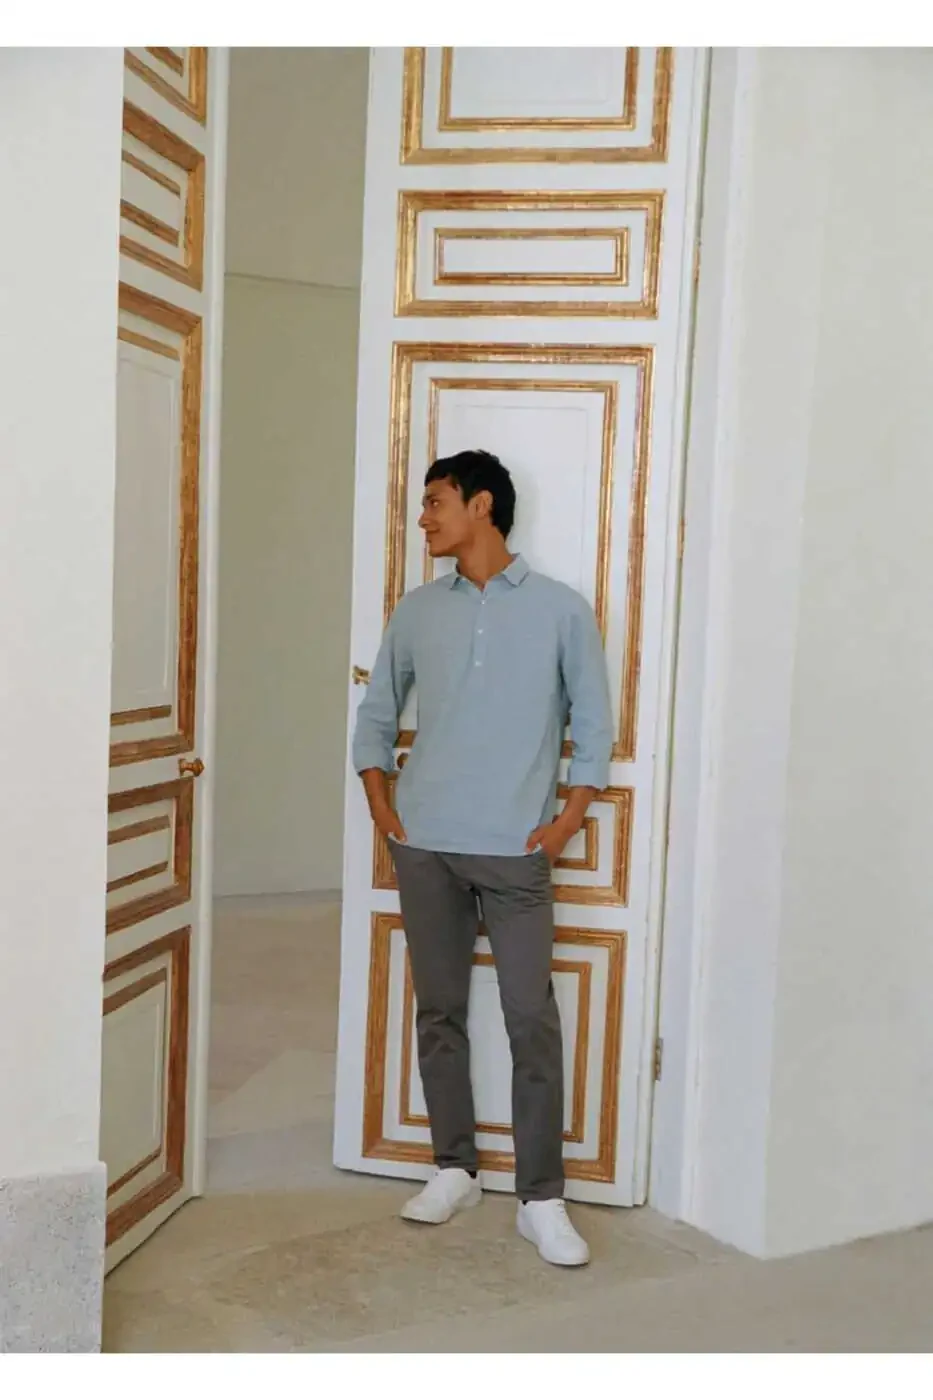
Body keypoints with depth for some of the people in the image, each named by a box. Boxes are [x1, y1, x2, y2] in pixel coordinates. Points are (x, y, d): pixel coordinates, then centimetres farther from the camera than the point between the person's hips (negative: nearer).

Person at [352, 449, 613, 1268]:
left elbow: (593, 727, 2)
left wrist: (565, 825, -4)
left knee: (533, 1022, -4)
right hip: (425, 848, 3)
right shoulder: (417, 612, 8)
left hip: (514, 852, -3)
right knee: (440, 1012, 10)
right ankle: (455, 1169, 25)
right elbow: (377, 717, 16)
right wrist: (384, 812, 5)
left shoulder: (561, 610, -1)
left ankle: (542, 1200, 6)